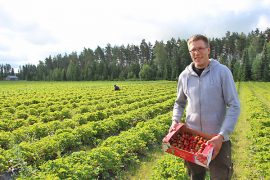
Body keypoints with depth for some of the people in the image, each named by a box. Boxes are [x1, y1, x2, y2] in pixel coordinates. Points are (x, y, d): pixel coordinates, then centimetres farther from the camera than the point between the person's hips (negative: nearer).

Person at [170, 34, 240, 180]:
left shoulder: (222, 71, -8)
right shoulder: (184, 76, 1)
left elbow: (234, 106, -10)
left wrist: (222, 136, -19)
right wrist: (175, 121, -5)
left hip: (217, 139, -3)